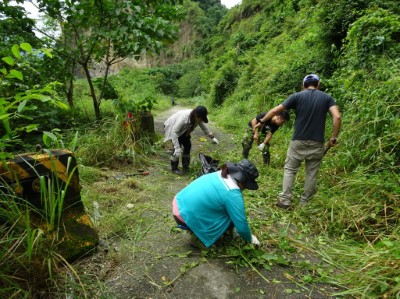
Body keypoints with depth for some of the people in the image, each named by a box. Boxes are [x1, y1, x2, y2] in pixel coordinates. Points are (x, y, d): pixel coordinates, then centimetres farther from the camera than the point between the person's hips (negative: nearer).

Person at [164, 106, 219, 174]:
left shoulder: (197, 118, -19)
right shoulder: (184, 117, -42)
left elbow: (204, 128, 0)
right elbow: (174, 132, -41)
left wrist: (212, 138, 0)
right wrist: (177, 148, -44)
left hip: (182, 129, 7)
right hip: (172, 128, -7)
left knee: (187, 145, 1)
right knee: (178, 147, -17)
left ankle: (185, 166, 16)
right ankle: (174, 168, 1)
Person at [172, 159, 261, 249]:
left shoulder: (220, 175, 7)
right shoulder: (233, 194, -19)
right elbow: (241, 226, -13)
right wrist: (250, 239, 9)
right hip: (187, 217, -8)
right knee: (231, 219, -1)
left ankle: (197, 231, 19)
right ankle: (199, 238, 3)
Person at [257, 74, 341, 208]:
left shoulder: (297, 96, 0)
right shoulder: (327, 98, 5)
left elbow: (275, 110, -1)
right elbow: (337, 117, -10)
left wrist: (262, 121, 13)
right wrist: (333, 138, -1)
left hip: (298, 141, -1)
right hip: (316, 143, 1)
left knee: (290, 170, 11)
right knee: (311, 173, 12)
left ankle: (285, 200, 9)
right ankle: (304, 203, 20)